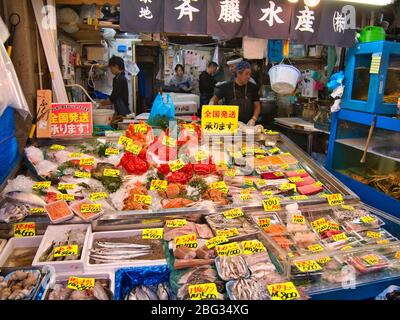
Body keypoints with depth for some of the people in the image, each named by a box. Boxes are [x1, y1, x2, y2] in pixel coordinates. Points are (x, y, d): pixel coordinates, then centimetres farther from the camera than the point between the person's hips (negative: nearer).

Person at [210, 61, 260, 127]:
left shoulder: (253, 87, 6)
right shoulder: (226, 87, 1)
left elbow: (257, 106, 10)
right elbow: (213, 100, 7)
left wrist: (253, 119, -5)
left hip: (247, 125, 1)